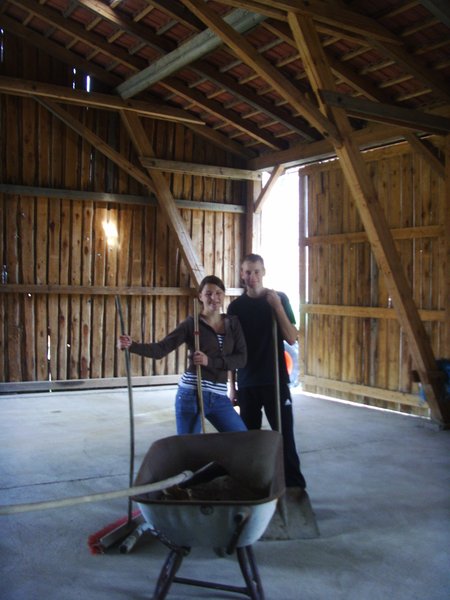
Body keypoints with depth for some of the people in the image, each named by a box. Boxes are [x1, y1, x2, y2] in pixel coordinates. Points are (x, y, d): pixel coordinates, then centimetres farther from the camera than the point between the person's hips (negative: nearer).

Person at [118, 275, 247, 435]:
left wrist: (210, 361, -12)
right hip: (191, 394, -4)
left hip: (219, 397, 4)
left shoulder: (233, 323, 9)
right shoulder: (191, 323, -2)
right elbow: (161, 349, -10)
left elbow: (241, 358, 1)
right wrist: (132, 345, -26)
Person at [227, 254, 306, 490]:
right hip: (247, 384, 2)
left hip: (275, 381, -2)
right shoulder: (236, 306, 5)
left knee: (284, 435, -3)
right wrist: (232, 385, 7)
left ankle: (295, 487, 6)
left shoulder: (279, 298, 1)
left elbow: (292, 338, -7)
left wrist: (277, 306, -16)